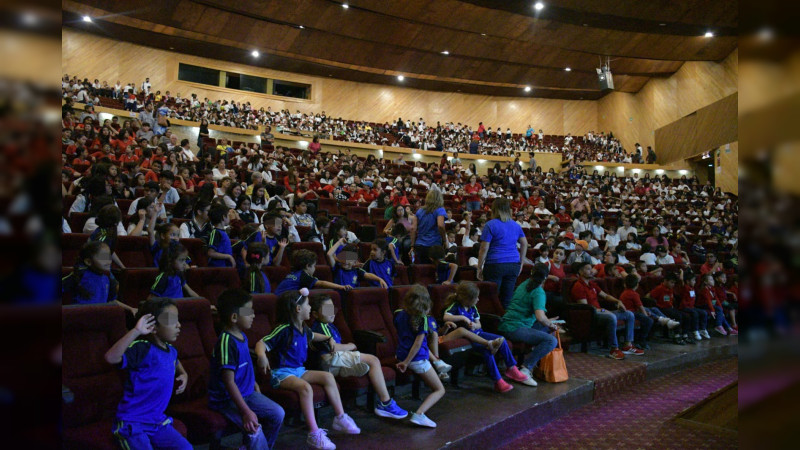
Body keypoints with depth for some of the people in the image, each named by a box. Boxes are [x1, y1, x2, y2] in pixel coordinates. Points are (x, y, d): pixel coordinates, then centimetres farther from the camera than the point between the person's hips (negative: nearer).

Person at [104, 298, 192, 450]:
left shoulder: (171, 351, 6)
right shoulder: (142, 349, -19)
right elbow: (111, 357, -40)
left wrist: (183, 375, 14)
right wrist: (136, 331, -43)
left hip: (158, 421, 7)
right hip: (132, 424, -7)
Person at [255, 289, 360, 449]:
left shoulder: (303, 329, 11)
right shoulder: (283, 330, -16)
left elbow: (312, 336, 36)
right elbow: (261, 343, -22)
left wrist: (329, 338, 26)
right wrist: (262, 356, -43)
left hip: (299, 370, 9)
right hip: (282, 373, -9)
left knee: (328, 377, -4)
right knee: (305, 387, -34)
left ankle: (340, 418, 4)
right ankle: (314, 434, -31)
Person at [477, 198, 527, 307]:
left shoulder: (490, 225, -6)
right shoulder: (516, 225, 11)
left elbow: (484, 249, -9)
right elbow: (524, 244, 17)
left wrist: (479, 268, -3)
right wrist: (521, 262, 24)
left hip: (495, 264, -5)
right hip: (513, 265, 5)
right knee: (507, 300, 9)